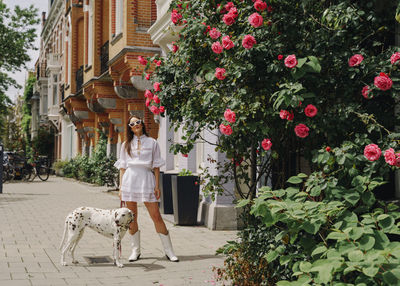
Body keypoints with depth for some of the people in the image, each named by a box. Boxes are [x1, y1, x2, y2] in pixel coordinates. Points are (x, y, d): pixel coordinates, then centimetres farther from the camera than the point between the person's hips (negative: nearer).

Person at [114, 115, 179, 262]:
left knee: (156, 216, -5)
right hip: (130, 179, 2)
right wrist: (121, 187, 4)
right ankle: (135, 251, 16)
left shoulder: (152, 142, 8)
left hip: (146, 179, -2)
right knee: (131, 217, 4)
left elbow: (156, 166, 6)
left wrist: (157, 186, -1)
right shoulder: (126, 145, 13)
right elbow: (122, 167, 12)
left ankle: (169, 251, 2)